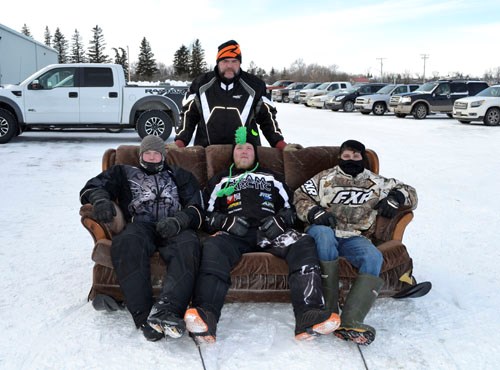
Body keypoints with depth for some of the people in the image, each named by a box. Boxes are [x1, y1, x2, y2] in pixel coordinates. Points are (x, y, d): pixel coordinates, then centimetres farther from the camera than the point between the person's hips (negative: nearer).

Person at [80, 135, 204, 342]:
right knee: (126, 244, -38)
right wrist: (100, 199, -6)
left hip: (173, 229, 0)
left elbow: (196, 209, 15)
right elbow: (92, 187, 21)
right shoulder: (124, 173, 31)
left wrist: (179, 220, -9)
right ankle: (144, 316, -45)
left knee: (188, 245, -37)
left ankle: (166, 310, -56)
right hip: (140, 226, 0)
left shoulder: (179, 176, 29)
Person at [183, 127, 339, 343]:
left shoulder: (271, 178, 33)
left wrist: (278, 221, -1)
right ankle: (205, 315, -52)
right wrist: (228, 221, -4)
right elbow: (208, 215, 19)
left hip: (269, 231, 1)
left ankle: (308, 317, -44)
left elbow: (290, 208, 24)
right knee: (213, 247, -37)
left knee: (304, 244, -30)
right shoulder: (220, 180, 31)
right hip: (233, 234, -1)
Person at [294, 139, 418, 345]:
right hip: (323, 231, -1)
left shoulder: (375, 183, 18)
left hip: (354, 238, 2)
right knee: (324, 234, -39)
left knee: (373, 257, -31)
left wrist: (396, 197, -1)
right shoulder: (325, 178, 14)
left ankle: (349, 322, -42)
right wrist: (315, 213, -8)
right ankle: (329, 311, -35)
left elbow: (409, 193, 22)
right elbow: (301, 197, 12)